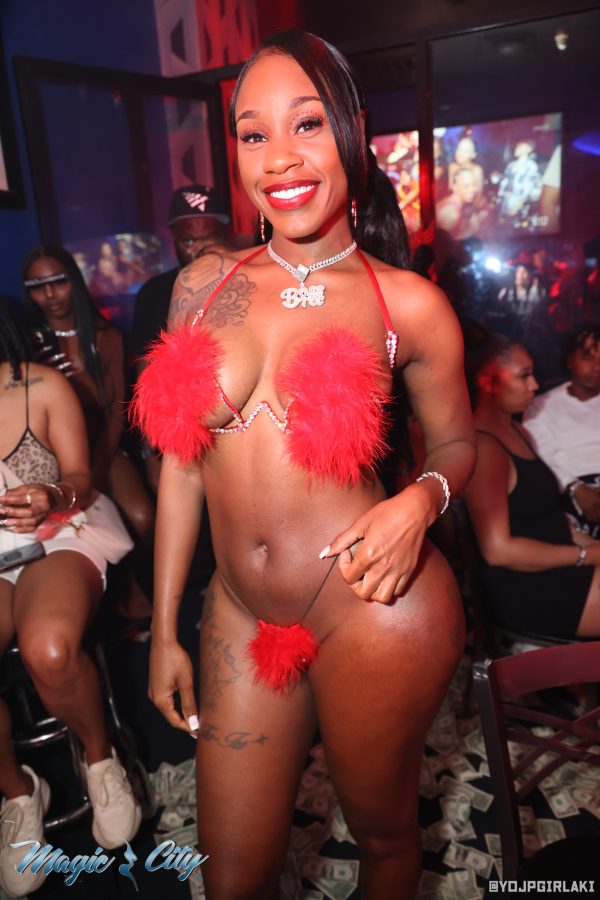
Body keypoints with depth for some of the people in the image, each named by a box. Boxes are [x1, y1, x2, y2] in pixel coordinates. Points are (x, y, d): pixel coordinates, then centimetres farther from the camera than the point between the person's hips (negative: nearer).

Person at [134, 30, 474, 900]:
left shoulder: (408, 304, -7)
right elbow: (182, 460, 6)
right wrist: (164, 627, 8)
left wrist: (421, 501, -18)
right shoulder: (203, 284, 2)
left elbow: (456, 445, 6)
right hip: (242, 616, 4)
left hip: (375, 612, -3)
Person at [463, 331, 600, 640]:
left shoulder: (517, 431, 11)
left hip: (555, 566, 9)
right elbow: (499, 550, -23)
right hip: (526, 589, -9)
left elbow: (541, 513, 12)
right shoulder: (483, 449, -20)